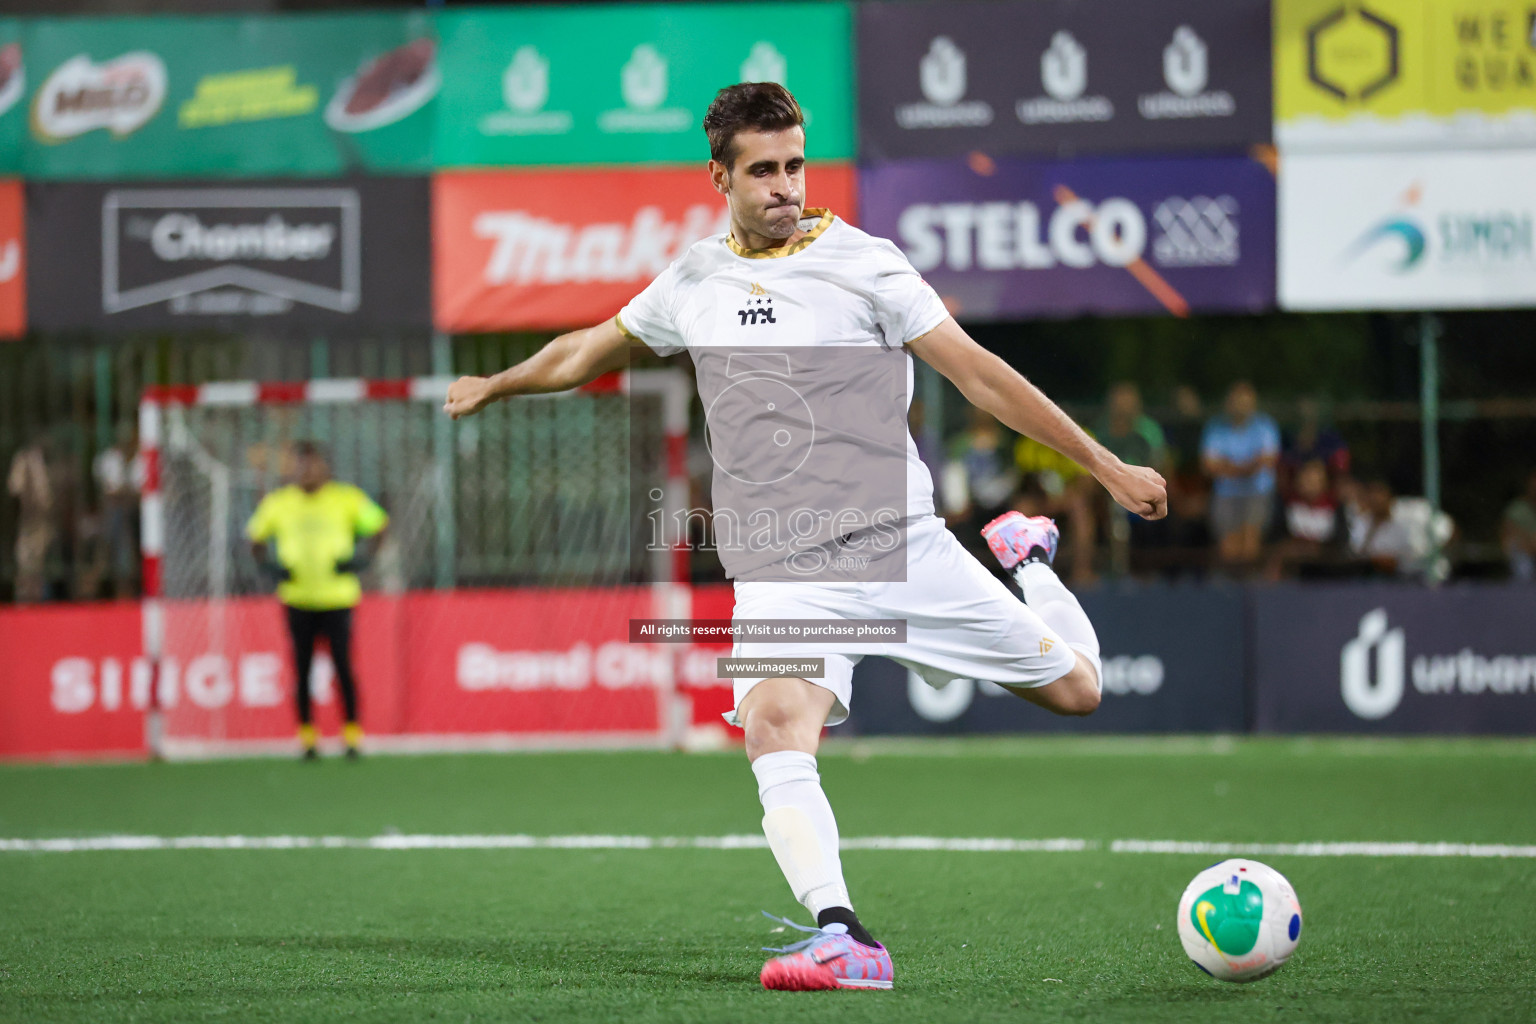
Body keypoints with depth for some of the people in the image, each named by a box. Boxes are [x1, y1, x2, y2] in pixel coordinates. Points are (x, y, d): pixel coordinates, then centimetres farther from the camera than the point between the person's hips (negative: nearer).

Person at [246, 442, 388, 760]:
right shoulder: (278, 503, 6)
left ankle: (352, 733, 4)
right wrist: (272, 566, 1)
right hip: (298, 599, 2)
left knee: (343, 666, -6)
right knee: (301, 670, 1)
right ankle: (307, 736, 10)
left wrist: (360, 558, -5)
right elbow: (255, 539, 17)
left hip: (337, 598, -2)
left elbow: (380, 526, 8)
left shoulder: (347, 499, 0)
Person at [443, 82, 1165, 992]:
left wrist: (1107, 466, -8)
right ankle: (842, 939, -35)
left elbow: (977, 371, -4)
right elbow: (594, 350, 29)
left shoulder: (860, 261, -4)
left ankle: (1026, 558, 33)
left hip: (901, 542, -1)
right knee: (775, 722, -29)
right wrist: (496, 386, 43)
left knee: (1074, 689, 0)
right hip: (781, 570, 1)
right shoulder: (694, 280, 9)